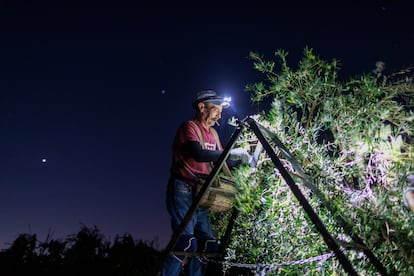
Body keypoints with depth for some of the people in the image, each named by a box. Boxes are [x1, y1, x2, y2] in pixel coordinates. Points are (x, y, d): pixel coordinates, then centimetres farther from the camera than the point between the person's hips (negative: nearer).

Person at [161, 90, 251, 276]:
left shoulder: (213, 133, 17)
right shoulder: (189, 126, -8)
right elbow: (199, 154, -25)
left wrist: (241, 159, -3)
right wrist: (231, 153, -23)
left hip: (199, 194, 8)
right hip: (183, 191, -8)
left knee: (207, 244, 5)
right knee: (187, 242, -17)